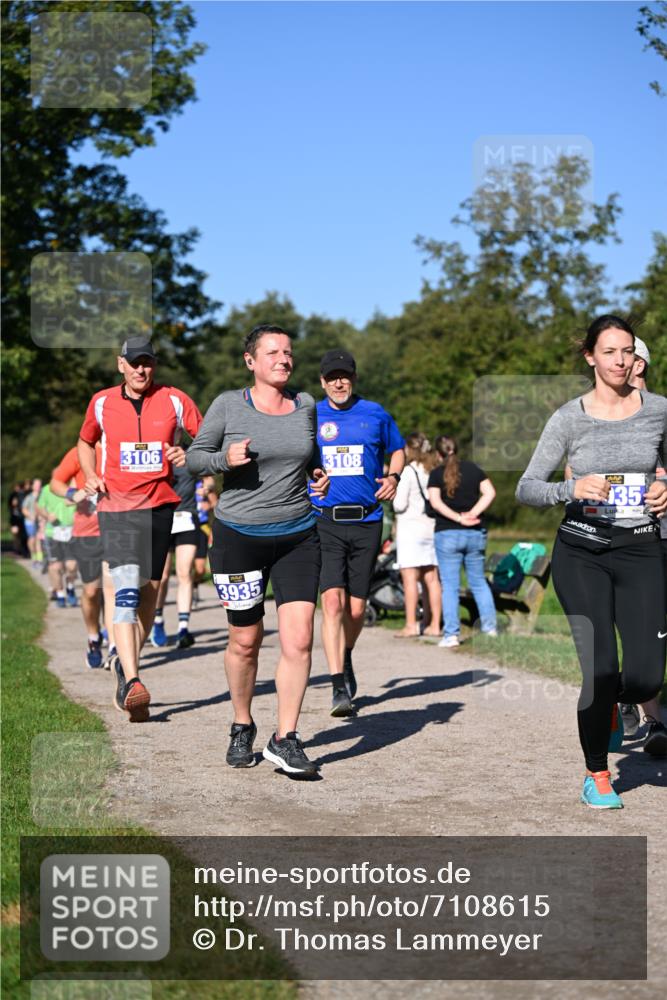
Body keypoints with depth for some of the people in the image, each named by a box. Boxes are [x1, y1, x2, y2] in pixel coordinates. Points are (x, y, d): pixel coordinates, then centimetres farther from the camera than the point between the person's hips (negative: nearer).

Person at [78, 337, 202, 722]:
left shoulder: (175, 400, 1)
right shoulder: (102, 402, 5)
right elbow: (86, 442, 23)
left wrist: (189, 456, -13)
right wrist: (90, 476, 6)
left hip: (160, 506, 2)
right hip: (116, 508, -2)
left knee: (148, 594, 10)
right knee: (126, 591, -17)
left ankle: (126, 665, 30)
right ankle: (132, 683, -23)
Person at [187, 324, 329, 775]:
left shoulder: (306, 404, 5)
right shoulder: (229, 404, -5)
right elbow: (195, 456, 1)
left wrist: (321, 477, 3)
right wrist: (225, 458, -19)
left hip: (298, 535, 2)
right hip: (239, 536, -2)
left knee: (299, 639, -9)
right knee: (246, 641, 7)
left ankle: (285, 739, 0)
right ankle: (242, 728, 29)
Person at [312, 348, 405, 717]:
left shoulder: (375, 414, 7)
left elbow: (398, 450, 21)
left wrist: (393, 476, 2)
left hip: (367, 522, 2)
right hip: (325, 521, -2)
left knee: (356, 609, 7)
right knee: (332, 601, -17)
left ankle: (345, 658, 38)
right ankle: (339, 687, -17)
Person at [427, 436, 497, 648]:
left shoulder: (436, 474, -2)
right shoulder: (473, 469, 6)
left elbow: (435, 501, -16)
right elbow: (489, 492, -4)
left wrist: (459, 518, -16)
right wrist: (472, 514, -9)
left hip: (447, 534, -3)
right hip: (476, 534, 3)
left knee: (449, 585, 0)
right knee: (478, 581, 16)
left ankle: (451, 634, -4)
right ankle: (490, 626, 14)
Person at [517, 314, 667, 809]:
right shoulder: (569, 418, -2)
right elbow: (526, 488, -2)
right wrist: (572, 489, -20)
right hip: (581, 551, -2)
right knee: (601, 667, -8)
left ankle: (609, 705, 31)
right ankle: (597, 774, 14)